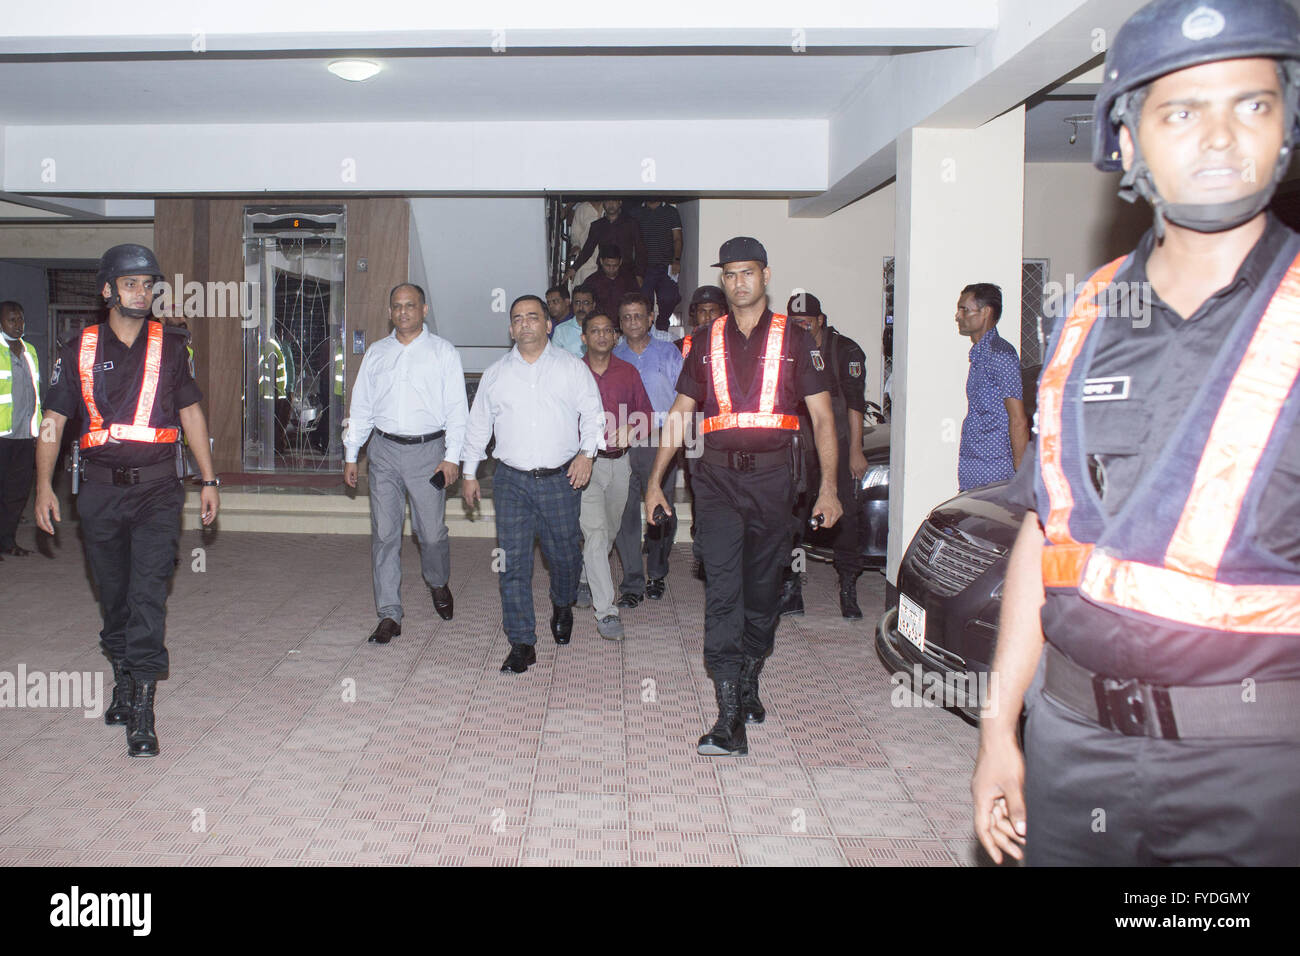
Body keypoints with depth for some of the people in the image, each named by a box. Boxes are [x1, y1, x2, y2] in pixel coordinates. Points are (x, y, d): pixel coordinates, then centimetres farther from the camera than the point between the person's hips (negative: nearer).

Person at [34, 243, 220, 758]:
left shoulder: (170, 345, 6)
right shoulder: (80, 349, 5)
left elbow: (191, 412, 11)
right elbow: (53, 420, 7)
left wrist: (209, 479, 8)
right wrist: (44, 485, -3)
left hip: (157, 488, -1)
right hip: (100, 489, 2)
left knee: (148, 594, -9)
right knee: (113, 594, 12)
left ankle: (142, 712, -8)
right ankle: (123, 682, 31)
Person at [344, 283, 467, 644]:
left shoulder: (443, 352, 3)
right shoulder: (376, 353, 13)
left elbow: (457, 408, -1)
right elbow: (361, 407, 16)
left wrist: (452, 456, -9)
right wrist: (350, 455, 12)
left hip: (428, 451, -3)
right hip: (385, 451, 3)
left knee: (431, 531, 1)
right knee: (384, 533, 0)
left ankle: (439, 586, 32)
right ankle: (389, 615, 7)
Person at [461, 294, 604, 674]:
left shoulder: (572, 368, 5)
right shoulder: (495, 374, 9)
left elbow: (593, 414, 4)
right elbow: (478, 424, 16)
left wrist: (587, 452, -11)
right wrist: (469, 472, 15)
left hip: (561, 479, -1)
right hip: (511, 481, 1)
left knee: (564, 554, 8)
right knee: (513, 562, -4)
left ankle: (562, 607, 40)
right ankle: (522, 644, 3)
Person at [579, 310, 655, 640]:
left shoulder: (628, 372, 7)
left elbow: (646, 411, 12)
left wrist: (631, 430, -8)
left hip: (619, 461, 4)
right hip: (585, 461, -4)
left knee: (610, 531, 17)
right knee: (595, 532, -12)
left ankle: (586, 579, 44)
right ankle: (606, 611, -10)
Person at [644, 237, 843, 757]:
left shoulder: (794, 339, 5)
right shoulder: (707, 342, 11)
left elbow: (822, 417, 3)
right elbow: (679, 414, 13)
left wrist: (828, 487, -4)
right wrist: (655, 480, 9)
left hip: (771, 478, 0)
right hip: (718, 477, 0)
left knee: (762, 588, 9)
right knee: (722, 589, -9)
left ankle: (749, 681, 30)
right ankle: (731, 718, -10)